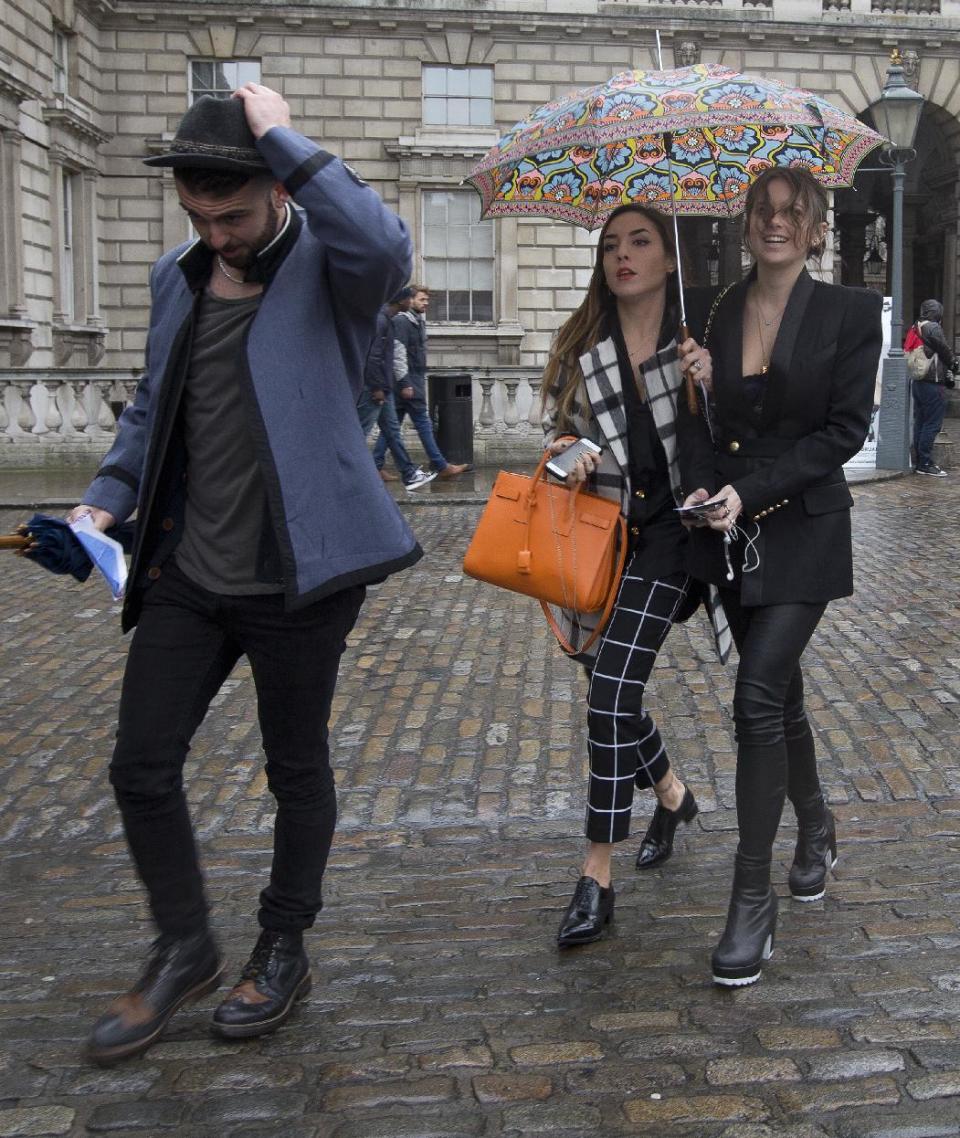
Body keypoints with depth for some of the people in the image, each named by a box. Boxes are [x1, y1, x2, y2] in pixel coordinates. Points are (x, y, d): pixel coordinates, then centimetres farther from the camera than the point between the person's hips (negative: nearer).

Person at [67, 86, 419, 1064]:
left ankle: (284, 951, 32)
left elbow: (386, 249, -34)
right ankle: (183, 951, 28)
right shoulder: (176, 278, 10)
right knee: (141, 768, 6)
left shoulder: (323, 268, -9)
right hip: (185, 573, 6)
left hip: (295, 577, -6)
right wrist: (106, 499, 5)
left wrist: (284, 138, -26)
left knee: (296, 769, 11)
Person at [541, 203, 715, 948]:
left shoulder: (699, 340, -2)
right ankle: (672, 794, 44)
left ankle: (597, 877, -5)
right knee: (612, 693, 12)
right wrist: (565, 455, -8)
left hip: (667, 530, -4)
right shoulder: (578, 347, 4)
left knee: (611, 695, -15)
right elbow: (556, 430, 14)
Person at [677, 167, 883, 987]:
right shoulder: (710, 313, 6)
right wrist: (703, 488, -17)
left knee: (759, 698, -14)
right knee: (778, 690, 16)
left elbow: (845, 429, -9)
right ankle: (816, 829, 41)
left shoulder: (850, 313, -4)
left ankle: (753, 898, -5)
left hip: (804, 529, -4)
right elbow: (696, 417, 3)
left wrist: (751, 489, -17)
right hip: (730, 534, 4)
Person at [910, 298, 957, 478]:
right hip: (933, 384, -9)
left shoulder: (916, 329, 14)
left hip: (917, 382, 9)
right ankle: (926, 464, -5)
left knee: (920, 423, 12)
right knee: (932, 424, -5)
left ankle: (920, 462, 17)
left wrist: (947, 372, 21)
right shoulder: (933, 328, -13)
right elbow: (944, 350, -13)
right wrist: (954, 363, 7)